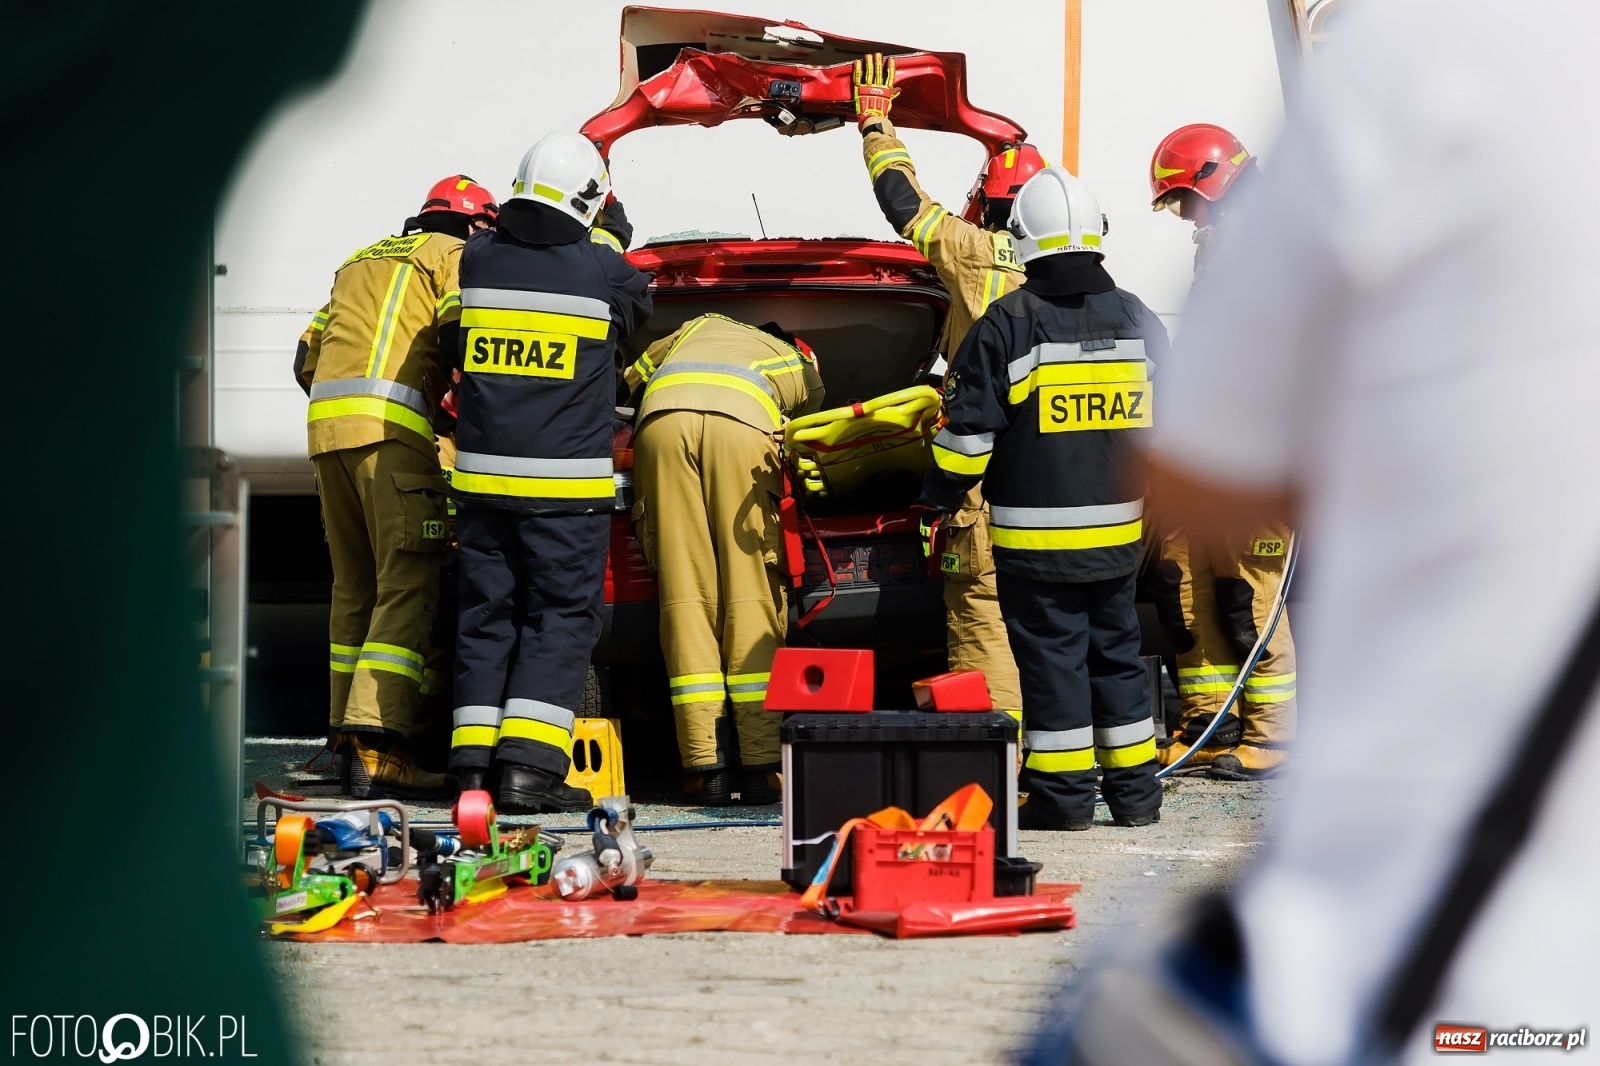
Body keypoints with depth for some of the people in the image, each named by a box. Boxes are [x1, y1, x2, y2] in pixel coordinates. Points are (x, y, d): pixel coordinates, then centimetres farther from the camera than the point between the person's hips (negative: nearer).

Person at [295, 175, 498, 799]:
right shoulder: (455, 255, 9)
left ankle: (347, 737, 14)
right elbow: (459, 339, -8)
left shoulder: (361, 262, 31)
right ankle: (375, 749, -23)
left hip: (325, 421, 8)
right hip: (394, 427, -8)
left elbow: (307, 359, 26)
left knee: (354, 588, 14)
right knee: (407, 587, -12)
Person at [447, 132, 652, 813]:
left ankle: (474, 759, 8)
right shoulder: (603, 271, -8)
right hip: (566, 483, -4)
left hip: (482, 476, 4)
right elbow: (638, 306, 13)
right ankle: (528, 763, -9)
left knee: (486, 615, 12)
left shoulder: (478, 261, 2)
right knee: (562, 617, 2)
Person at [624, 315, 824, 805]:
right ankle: (761, 766, -5)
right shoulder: (803, 370, 37)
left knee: (685, 594, 0)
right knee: (752, 594, 1)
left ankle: (704, 766, -4)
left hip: (661, 418, 2)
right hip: (742, 423, -2)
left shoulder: (701, 326, 42)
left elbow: (632, 378, 41)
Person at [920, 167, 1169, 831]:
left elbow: (969, 430, -9)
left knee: (1052, 658, 0)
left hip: (1036, 537, -5)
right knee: (1117, 654, 13)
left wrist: (941, 497, 5)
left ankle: (1064, 793, 2)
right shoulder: (1137, 320, 6)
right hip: (1117, 529, 5)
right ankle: (1134, 791, 17)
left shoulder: (1008, 324, -10)